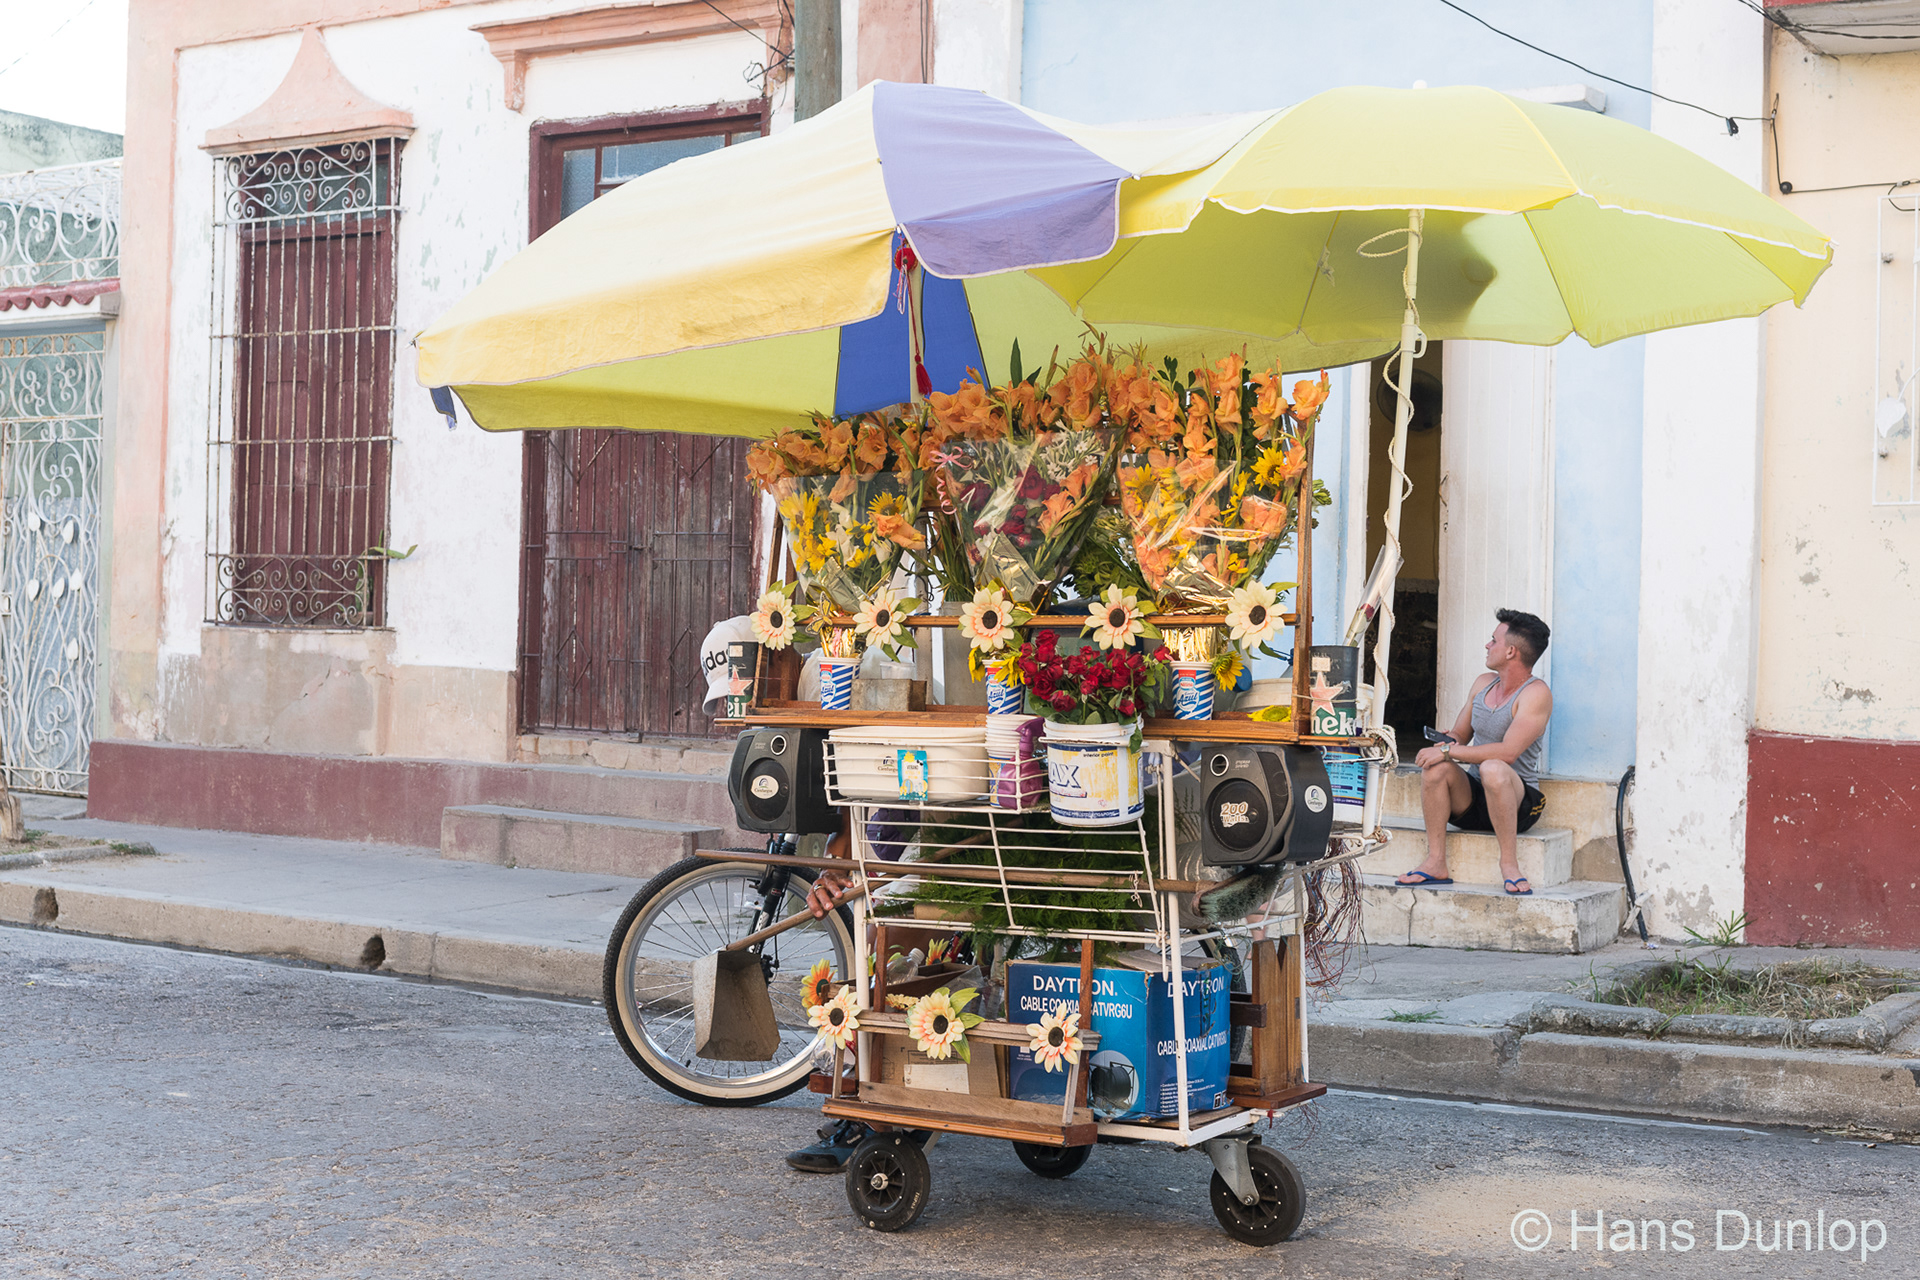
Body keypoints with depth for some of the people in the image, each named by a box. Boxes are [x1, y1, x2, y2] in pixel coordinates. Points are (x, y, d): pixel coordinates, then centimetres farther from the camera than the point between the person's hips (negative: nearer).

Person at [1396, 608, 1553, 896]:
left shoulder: (1536, 694, -12)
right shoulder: (1484, 683, 12)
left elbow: (1508, 752, -24)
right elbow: (1460, 733, 21)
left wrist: (1449, 752, -22)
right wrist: (1448, 743, -5)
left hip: (1517, 802, -6)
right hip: (1471, 799, 6)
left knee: (1493, 768, -38)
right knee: (1435, 765, -23)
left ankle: (1509, 863, -26)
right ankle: (1436, 863, -22)